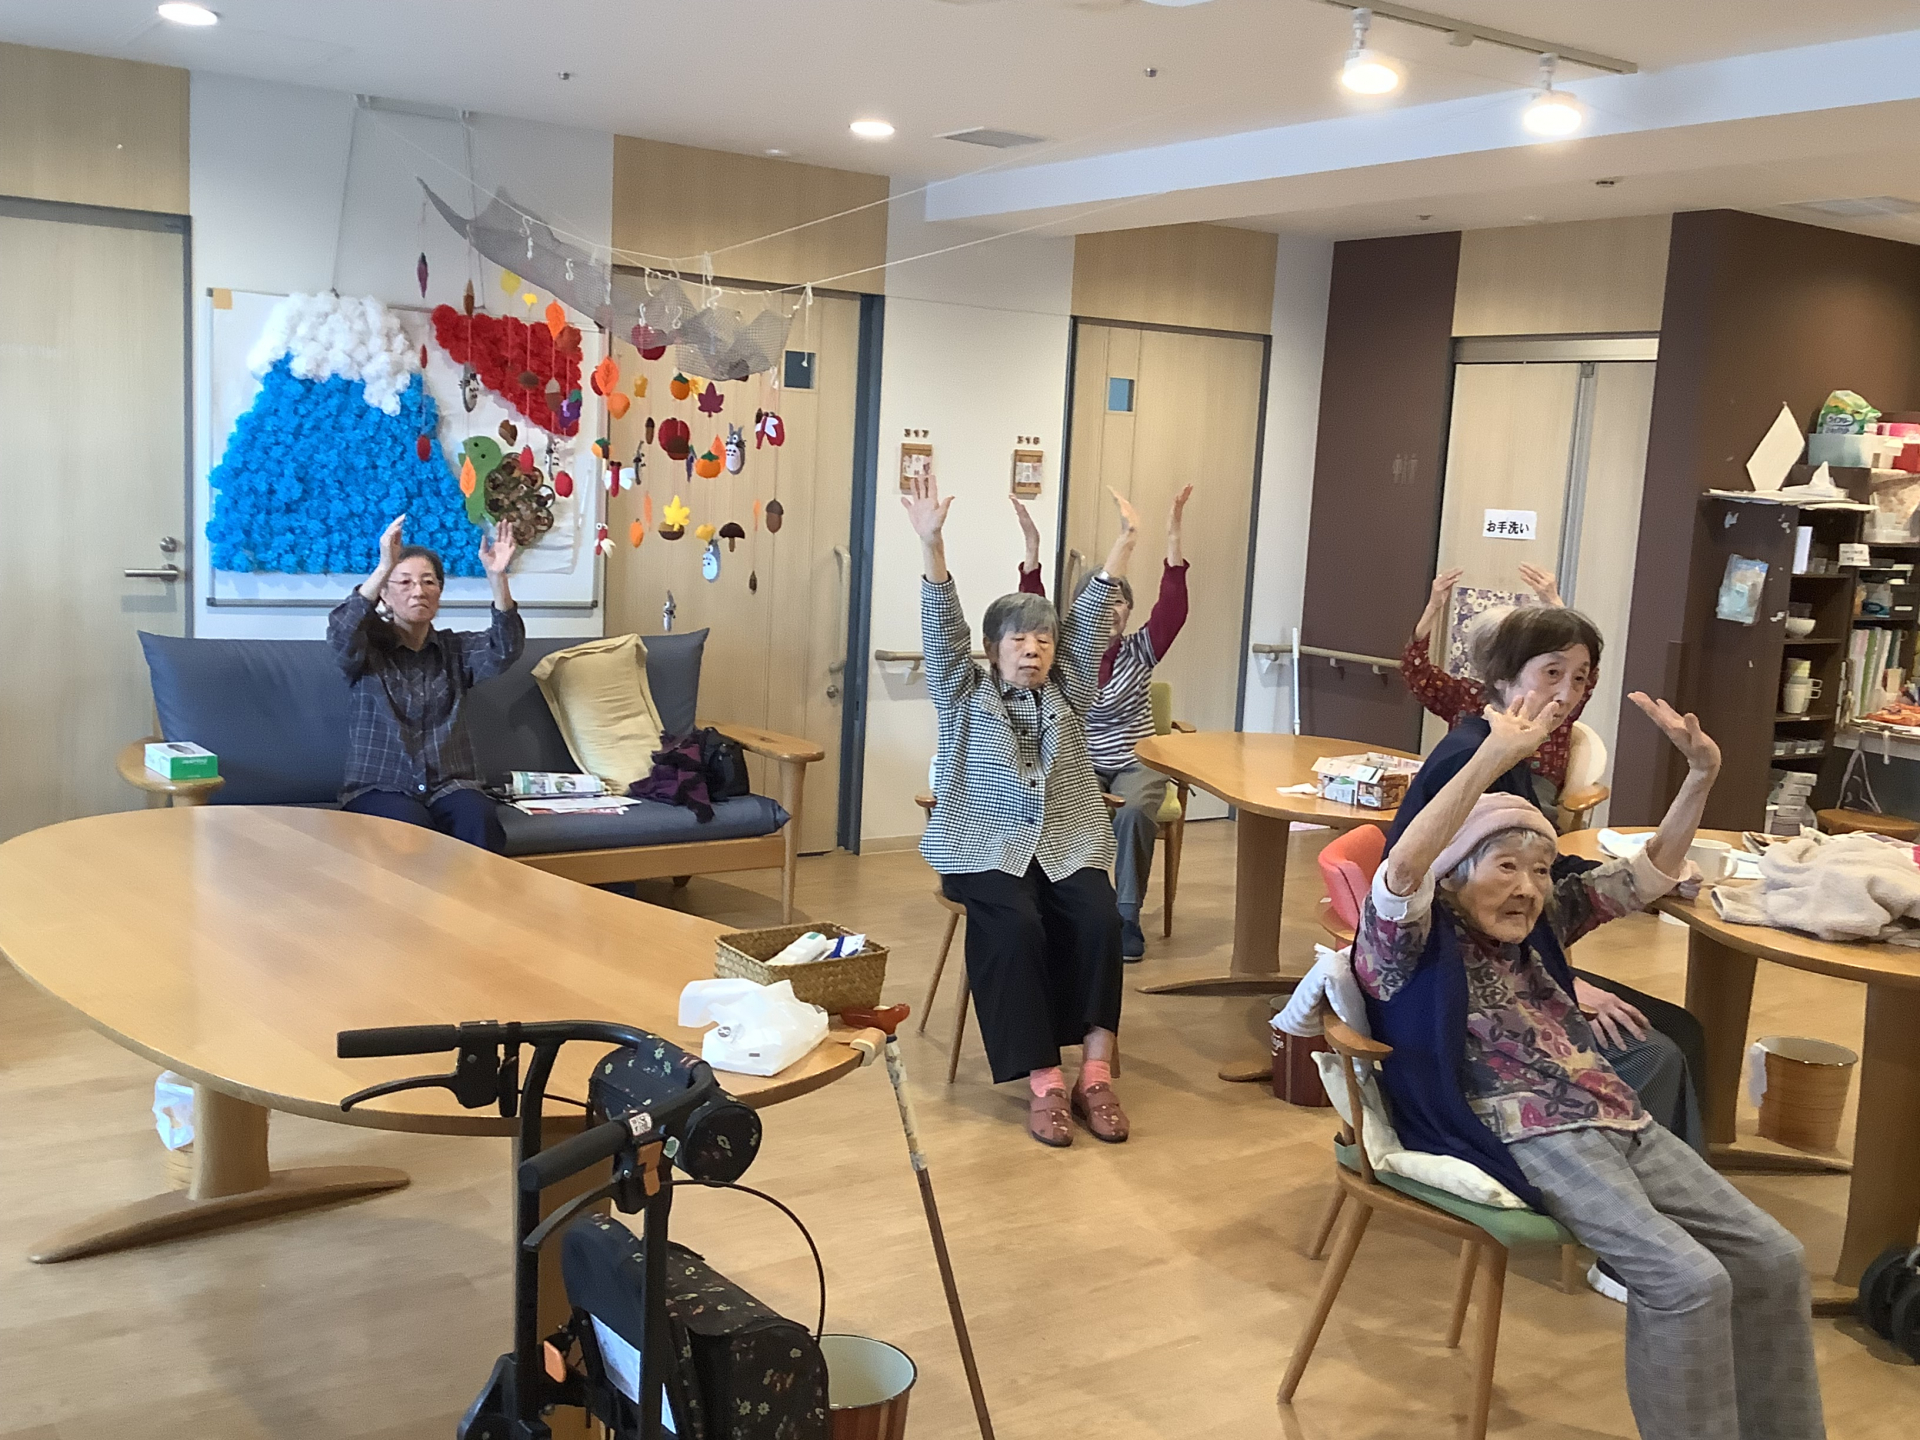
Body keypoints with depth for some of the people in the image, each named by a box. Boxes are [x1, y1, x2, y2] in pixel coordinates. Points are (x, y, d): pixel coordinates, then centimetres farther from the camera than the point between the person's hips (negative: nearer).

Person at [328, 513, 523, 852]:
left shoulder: (456, 648, 13)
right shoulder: (368, 646, 6)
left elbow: (504, 649, -8)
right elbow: (341, 633, -18)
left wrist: (497, 577, -24)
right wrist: (384, 567, -30)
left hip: (450, 785, 2)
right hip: (379, 788, -2)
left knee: (480, 822, -31)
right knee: (411, 827, -35)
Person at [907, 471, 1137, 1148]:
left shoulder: (1068, 690, 16)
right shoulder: (965, 693, 9)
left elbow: (1091, 622, 5)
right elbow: (942, 627, -6)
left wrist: (1123, 545, -8)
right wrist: (931, 544, -21)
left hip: (1069, 843, 3)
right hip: (987, 846, -3)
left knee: (1098, 920, -25)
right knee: (1016, 927, -30)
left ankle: (1094, 1071, -21)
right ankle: (1042, 1081, -27)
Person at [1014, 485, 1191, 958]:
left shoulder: (1138, 652, 3)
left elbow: (1172, 610, -13)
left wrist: (1173, 540, -25)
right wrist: (1032, 550, -24)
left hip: (1136, 765, 0)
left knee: (1134, 813, -33)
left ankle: (1127, 917, -22)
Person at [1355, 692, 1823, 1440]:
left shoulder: (1540, 922, 16)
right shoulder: (1418, 944, -7)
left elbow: (1650, 875, 18)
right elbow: (1401, 867, -29)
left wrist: (1700, 775, 2)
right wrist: (1495, 755, -35)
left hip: (1620, 1119, 8)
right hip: (1534, 1138, -8)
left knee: (1770, 1255, -1)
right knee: (1687, 1279, -24)